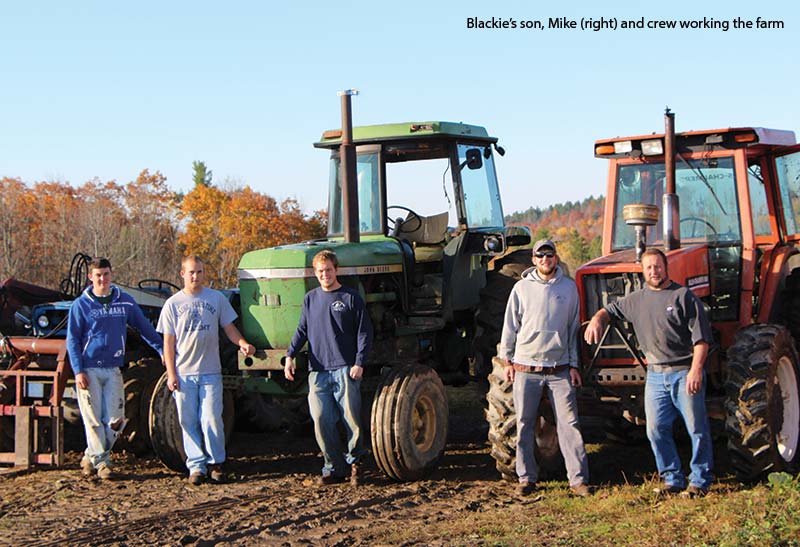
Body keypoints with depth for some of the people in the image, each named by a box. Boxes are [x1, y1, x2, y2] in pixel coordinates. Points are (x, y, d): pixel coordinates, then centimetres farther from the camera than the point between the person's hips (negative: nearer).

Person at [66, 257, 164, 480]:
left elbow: (144, 327, 16)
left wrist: (162, 349, 11)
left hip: (113, 370, 2)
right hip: (89, 370, -2)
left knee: (115, 420, -2)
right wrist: (78, 371, -9)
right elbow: (72, 340, 0)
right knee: (94, 419, -2)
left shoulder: (125, 301, 8)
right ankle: (101, 462, 8)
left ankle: (91, 457, 14)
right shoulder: (81, 304, 1)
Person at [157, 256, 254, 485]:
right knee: (188, 421, 2)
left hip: (210, 372, 0)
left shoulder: (217, 298, 6)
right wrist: (171, 374, -2)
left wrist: (242, 343, -11)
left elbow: (229, 328, 10)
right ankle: (196, 466, 10)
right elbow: (168, 342, 5)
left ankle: (216, 463, 8)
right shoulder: (173, 304, 5)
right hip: (184, 373, 0)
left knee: (211, 420, -5)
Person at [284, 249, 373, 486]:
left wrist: (359, 362, -8)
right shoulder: (310, 298, 13)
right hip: (318, 371, 3)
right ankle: (334, 468, 8)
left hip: (345, 369, -3)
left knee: (352, 419, -5)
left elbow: (365, 332, 2)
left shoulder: (351, 298, 2)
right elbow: (302, 330, 17)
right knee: (321, 421, -3)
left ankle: (354, 460, 16)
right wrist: (290, 355, 3)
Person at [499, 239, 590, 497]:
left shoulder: (569, 287, 6)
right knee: (524, 425, 4)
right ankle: (526, 478, 13)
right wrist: (507, 360, 7)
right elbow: (510, 326, 9)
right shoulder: (522, 288, 3)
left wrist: (573, 365, 10)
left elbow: (573, 328, 12)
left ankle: (578, 479, 0)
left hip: (559, 369, 0)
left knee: (569, 423, -3)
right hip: (526, 367, 0)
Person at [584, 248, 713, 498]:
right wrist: (597, 319, 4)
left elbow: (701, 336, -8)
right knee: (656, 430, 4)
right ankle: (672, 479, 14)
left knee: (697, 428, -1)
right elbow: (611, 310, 28)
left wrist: (696, 368, -18)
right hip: (655, 374, 5)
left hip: (685, 372, -5)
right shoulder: (636, 301, 13)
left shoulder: (684, 297, -3)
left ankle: (700, 481, 8)